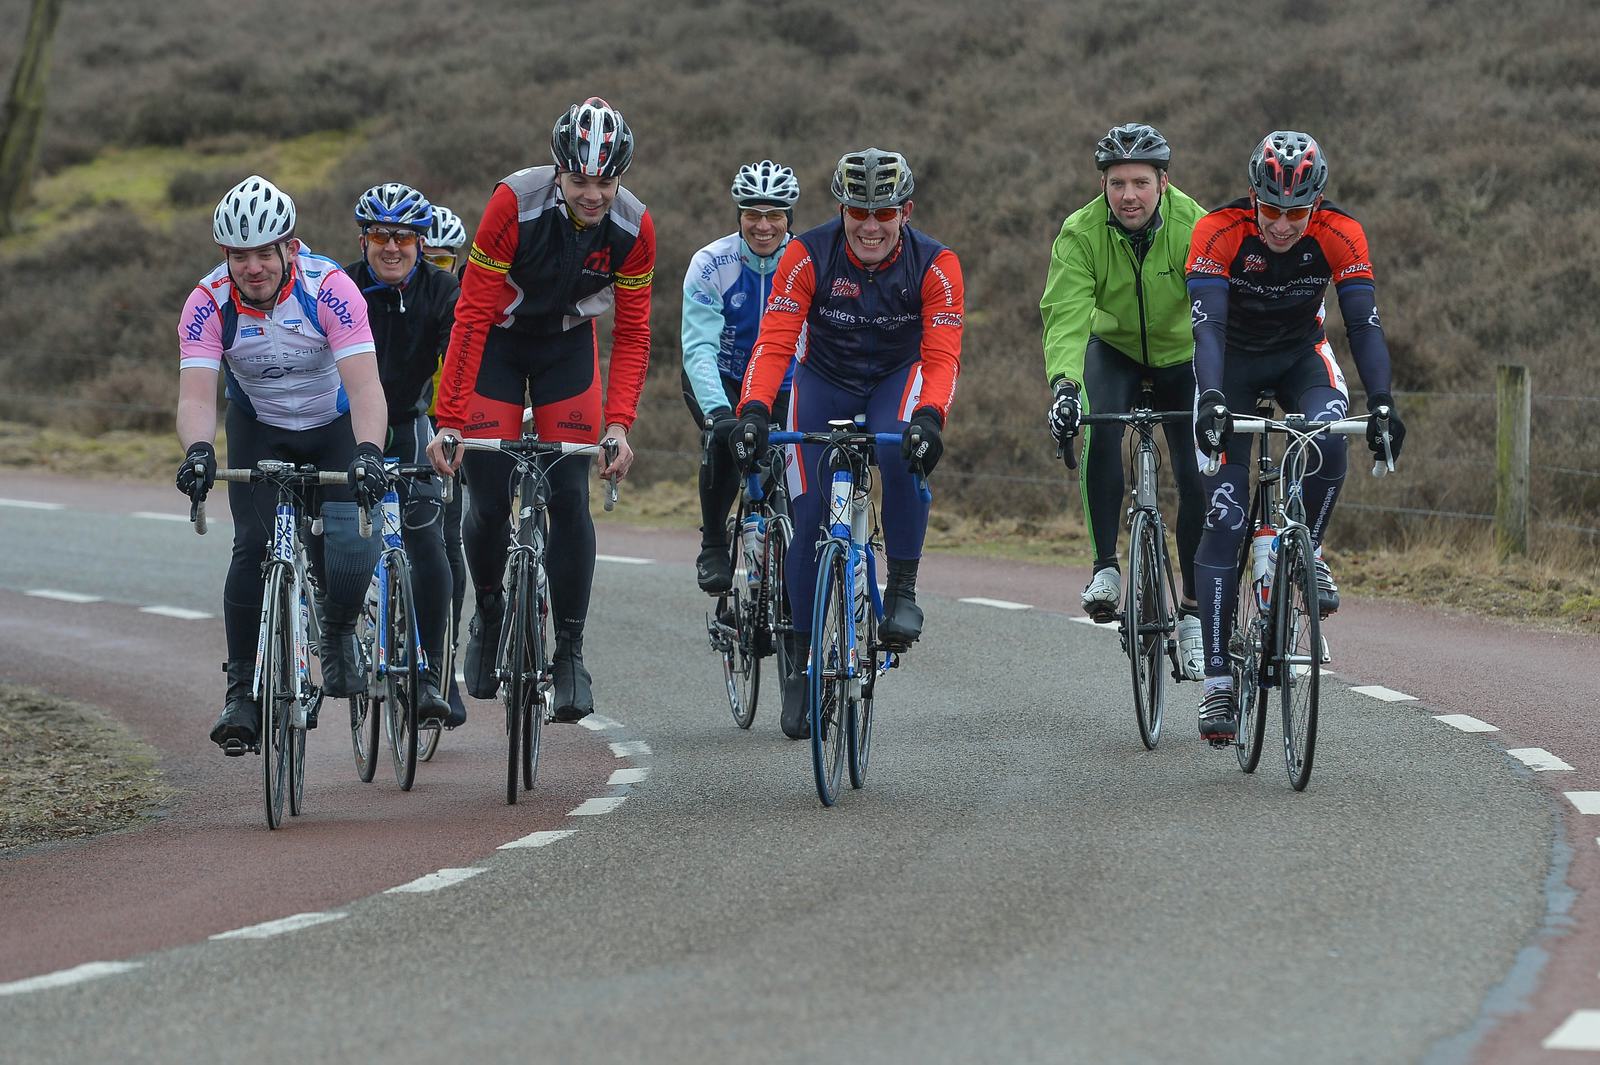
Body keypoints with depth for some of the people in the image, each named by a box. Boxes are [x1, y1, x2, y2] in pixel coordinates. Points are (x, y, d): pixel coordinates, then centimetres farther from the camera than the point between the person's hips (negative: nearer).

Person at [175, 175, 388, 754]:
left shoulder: (329, 288, -30)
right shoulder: (209, 303, -24)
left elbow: (364, 385, -38)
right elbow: (196, 392, -33)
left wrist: (368, 452, -55)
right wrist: (198, 450, -55)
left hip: (336, 425, -1)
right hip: (259, 428, 2)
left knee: (349, 547, -21)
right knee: (253, 548, -16)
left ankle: (339, 635, 10)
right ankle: (242, 691, -6)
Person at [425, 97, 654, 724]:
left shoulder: (633, 227, -21)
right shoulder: (515, 203, -31)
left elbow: (631, 335, -13)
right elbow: (472, 315, -28)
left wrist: (620, 425, -26)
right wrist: (449, 420, -32)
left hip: (568, 345, 2)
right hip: (497, 341, -2)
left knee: (569, 498, -9)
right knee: (489, 501, -6)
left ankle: (570, 652, -1)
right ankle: (488, 613, 23)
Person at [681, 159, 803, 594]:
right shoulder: (711, 265, -21)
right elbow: (699, 348, -29)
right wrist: (718, 410, -45)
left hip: (783, 386, 2)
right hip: (720, 380, -2)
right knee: (724, 438, -31)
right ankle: (713, 547, -13)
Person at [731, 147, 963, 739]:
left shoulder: (934, 264, -22)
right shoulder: (807, 256, -23)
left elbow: (942, 356, -27)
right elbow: (774, 343, -28)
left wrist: (929, 416, -47)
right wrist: (752, 411, -44)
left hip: (896, 378, -1)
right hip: (823, 379, 1)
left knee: (904, 455, -35)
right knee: (808, 515, -8)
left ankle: (902, 592, -20)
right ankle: (802, 662, 5)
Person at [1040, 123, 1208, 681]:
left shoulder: (1194, 227, -26)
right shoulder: (1081, 232, -23)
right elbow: (1065, 314, -33)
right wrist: (1064, 383, -49)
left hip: (1181, 357, 0)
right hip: (1113, 351, 0)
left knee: (1198, 478, -8)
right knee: (1100, 428, -30)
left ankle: (1192, 613, 8)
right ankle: (1106, 567, -20)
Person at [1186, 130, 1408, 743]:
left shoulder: (1339, 234, -23)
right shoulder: (1219, 231, -29)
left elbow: (1363, 323, -25)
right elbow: (1207, 325, -36)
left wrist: (1382, 404, -39)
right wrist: (1211, 402, -52)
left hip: (1300, 354, 1)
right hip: (1233, 359, -1)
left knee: (1328, 438, -33)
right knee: (1224, 518, -12)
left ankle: (1307, 550, -4)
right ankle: (1217, 680, -9)